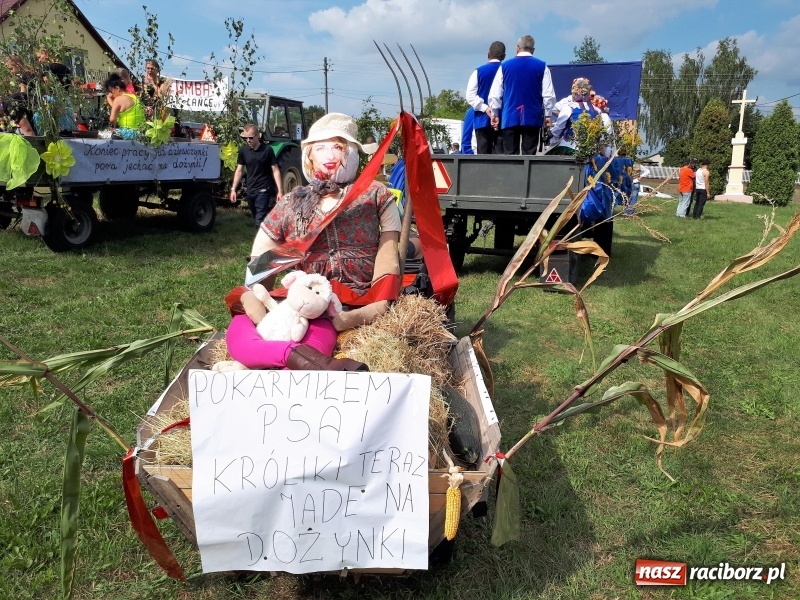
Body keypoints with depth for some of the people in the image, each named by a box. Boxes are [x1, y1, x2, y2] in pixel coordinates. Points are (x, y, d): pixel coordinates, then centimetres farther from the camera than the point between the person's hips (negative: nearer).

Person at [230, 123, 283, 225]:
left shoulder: (267, 150, -9)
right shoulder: (243, 150, 2)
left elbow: (275, 171, -8)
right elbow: (239, 170, 8)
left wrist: (280, 191, -13)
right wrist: (233, 189, 2)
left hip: (263, 191, -5)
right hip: (250, 191, 5)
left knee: (260, 222, -12)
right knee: (256, 219, 15)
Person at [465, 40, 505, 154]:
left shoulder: (478, 71, 3)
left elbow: (470, 95, -5)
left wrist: (485, 108, -9)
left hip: (482, 120, 1)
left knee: (482, 154, 4)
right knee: (500, 154, -1)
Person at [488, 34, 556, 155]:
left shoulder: (504, 66, 5)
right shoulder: (542, 66, 3)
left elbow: (494, 94, 5)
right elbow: (549, 95, 1)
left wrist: (495, 113, 16)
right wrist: (548, 115, 11)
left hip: (510, 117, 0)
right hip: (532, 118, 0)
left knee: (510, 154, 4)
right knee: (529, 154, 0)